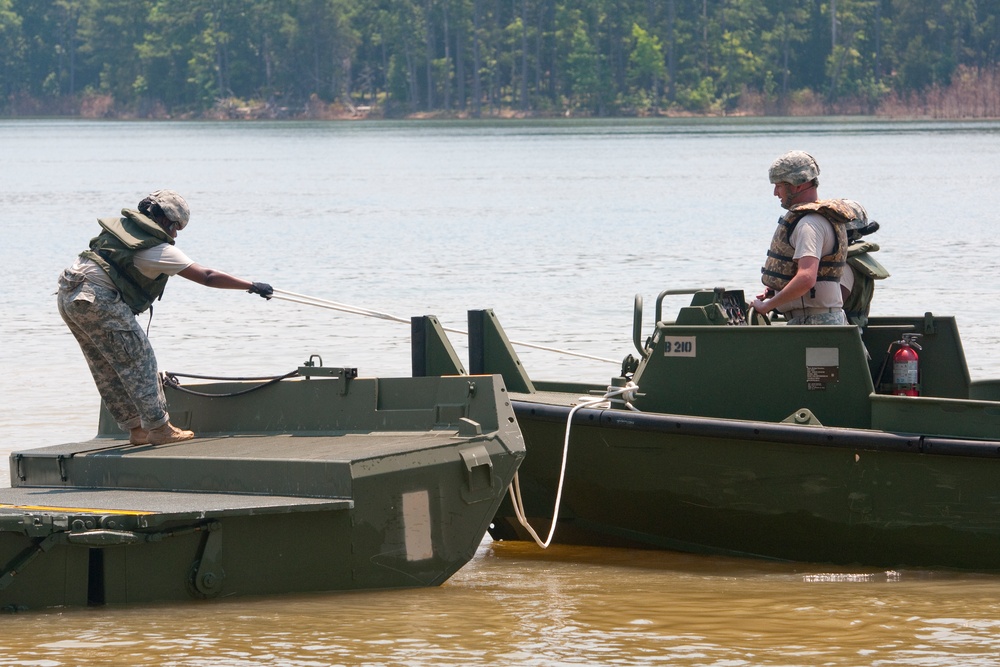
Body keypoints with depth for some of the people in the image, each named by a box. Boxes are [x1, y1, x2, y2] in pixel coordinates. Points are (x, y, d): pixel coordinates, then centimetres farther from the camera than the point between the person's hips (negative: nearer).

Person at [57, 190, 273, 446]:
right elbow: (207, 277, -3)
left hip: (67, 295, 9)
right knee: (137, 360, 0)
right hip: (97, 299, -9)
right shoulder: (159, 250, -4)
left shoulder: (123, 224, 18)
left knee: (107, 368, 14)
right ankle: (159, 429, 2)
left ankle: (136, 429, 20)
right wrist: (252, 286, 3)